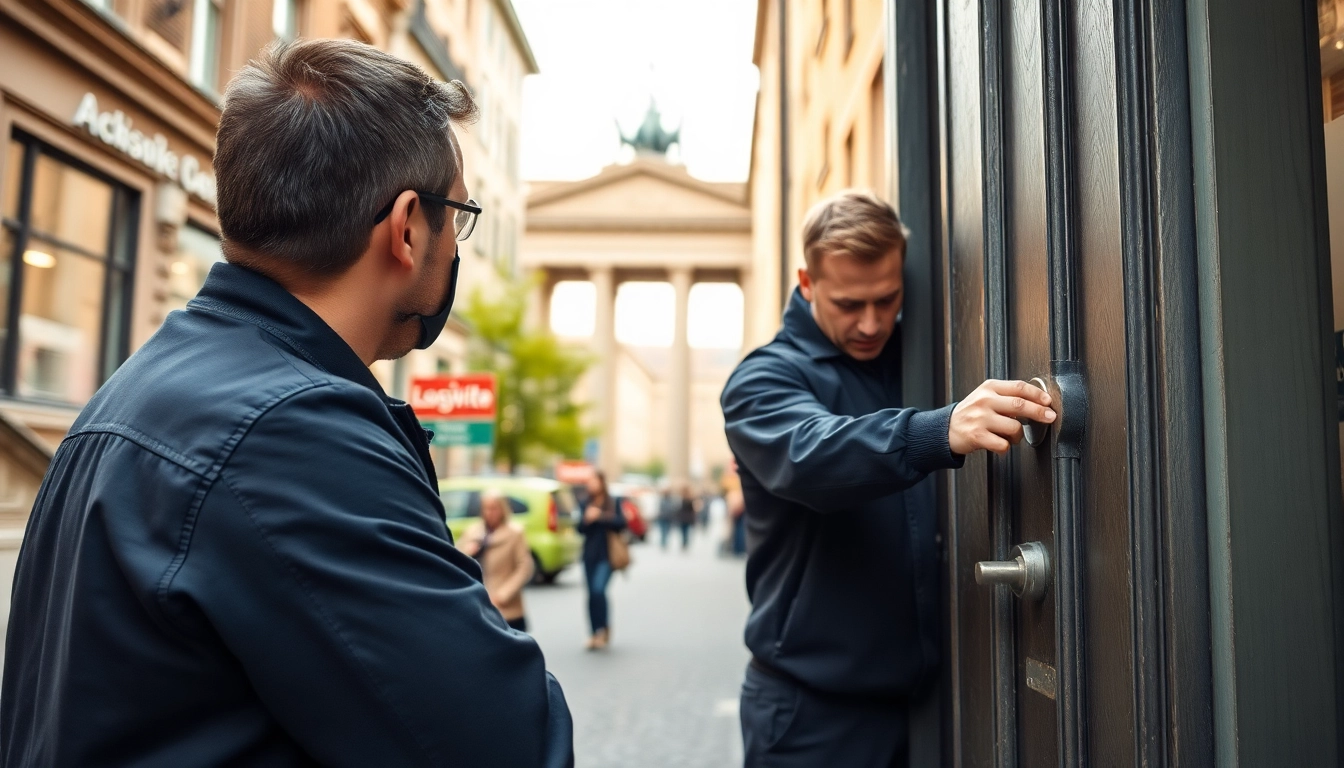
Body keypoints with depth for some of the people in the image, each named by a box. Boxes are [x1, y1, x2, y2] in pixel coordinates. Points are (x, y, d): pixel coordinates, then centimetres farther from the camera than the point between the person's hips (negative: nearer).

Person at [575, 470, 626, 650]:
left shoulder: (613, 503, -2)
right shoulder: (587, 503, 9)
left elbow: (621, 522, -12)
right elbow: (580, 528, 7)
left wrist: (600, 517, -16)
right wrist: (587, 520, -14)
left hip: (606, 556, -4)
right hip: (589, 554, 4)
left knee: (598, 590, -20)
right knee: (593, 594, 5)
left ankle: (603, 628, -7)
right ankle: (596, 633, 13)